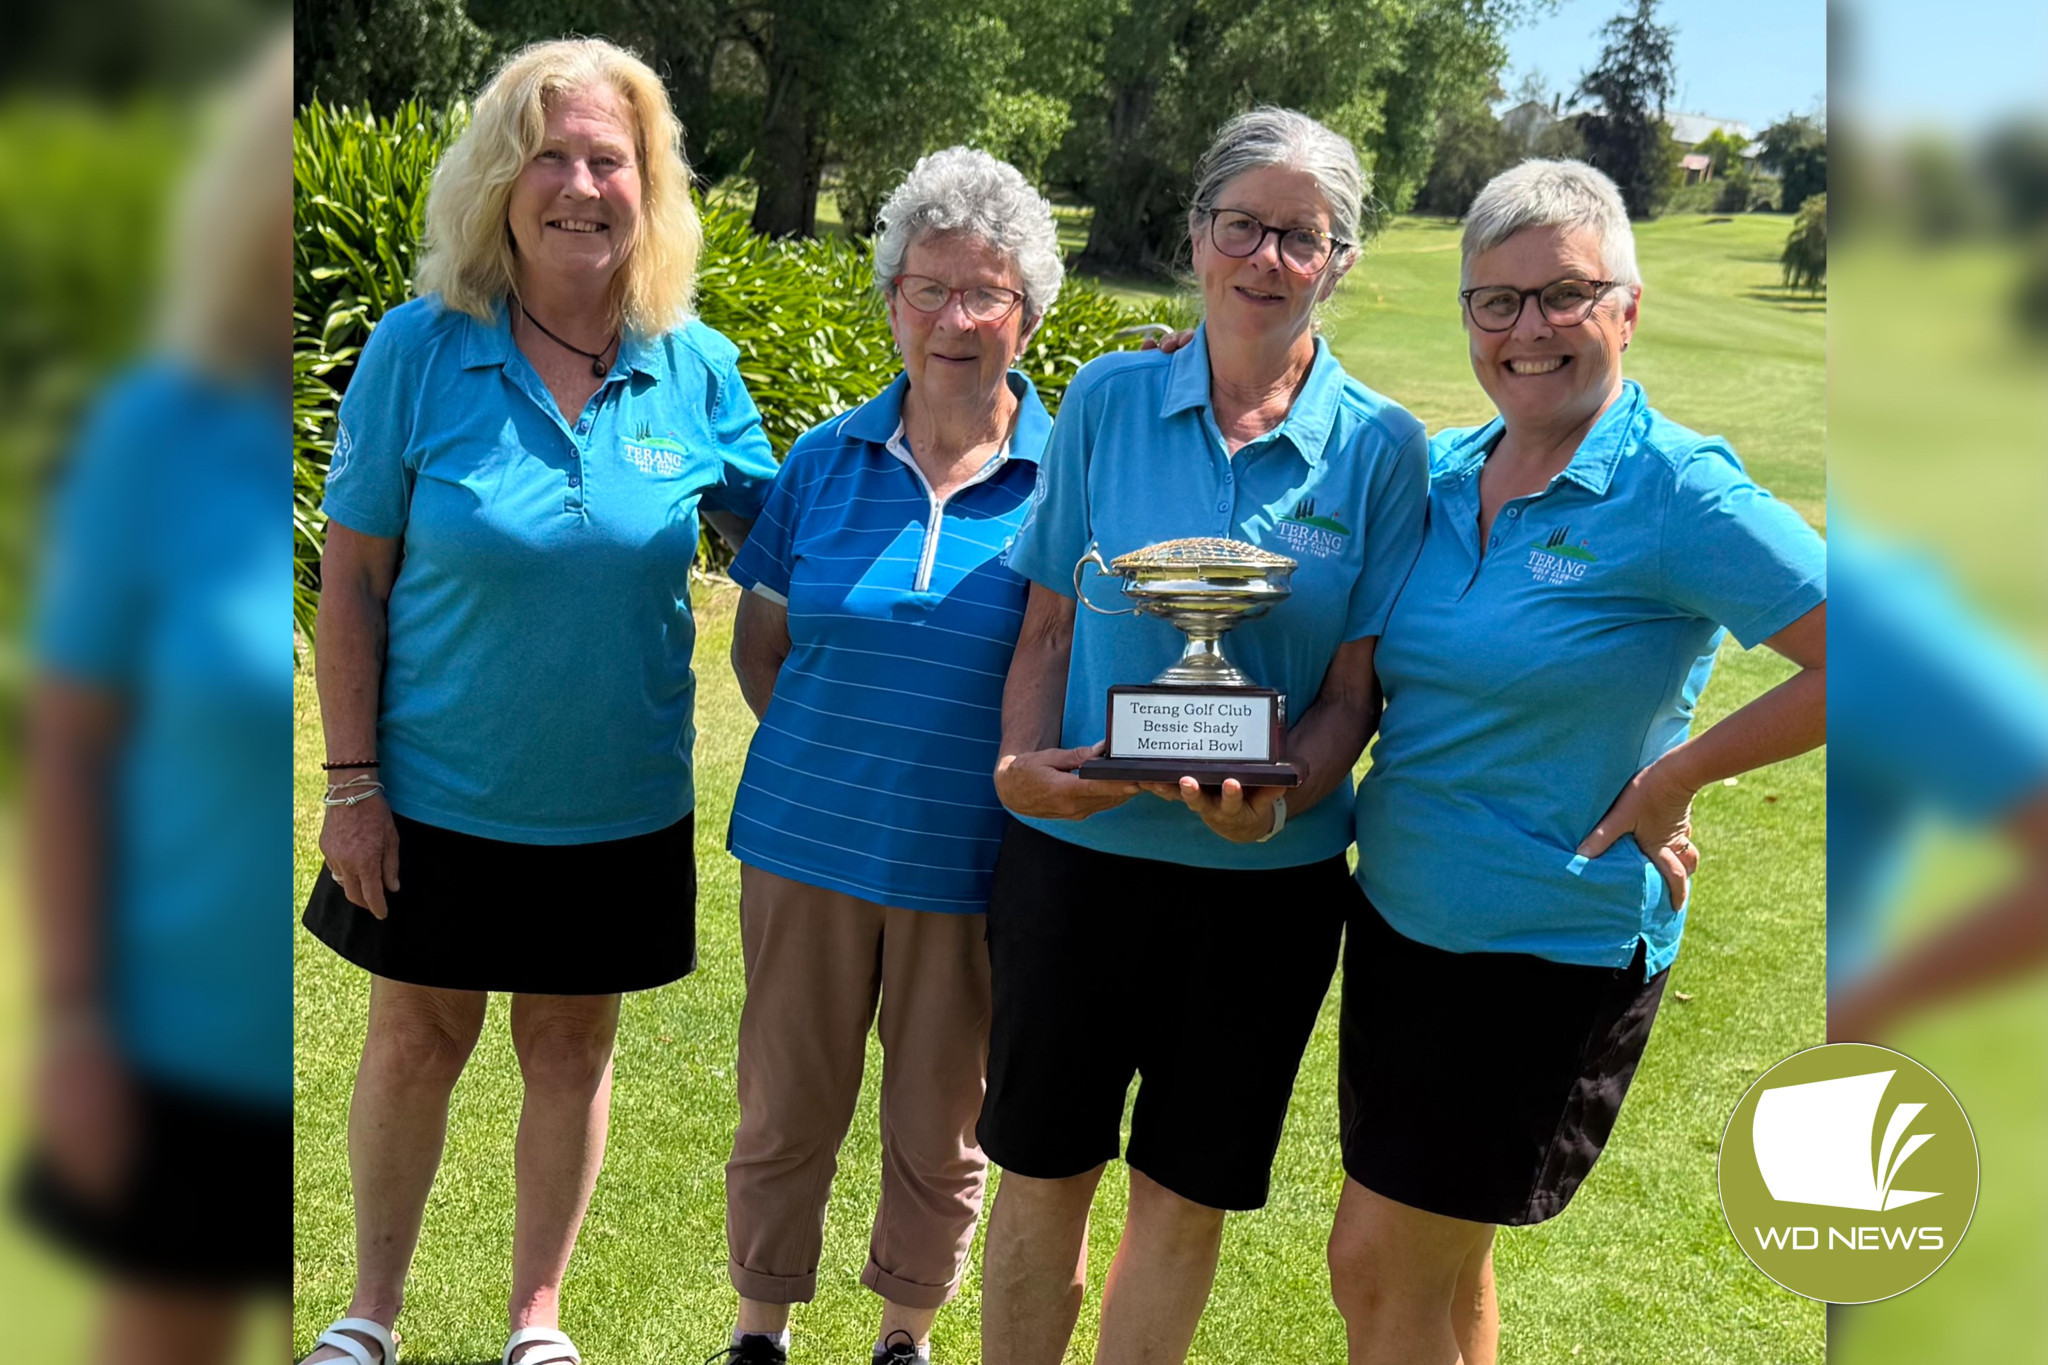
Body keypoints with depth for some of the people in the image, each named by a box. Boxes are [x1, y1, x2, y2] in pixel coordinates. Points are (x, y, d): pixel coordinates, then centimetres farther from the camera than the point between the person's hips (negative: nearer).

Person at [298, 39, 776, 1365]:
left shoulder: (694, 367, -6)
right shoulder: (421, 349, -11)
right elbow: (351, 578, -7)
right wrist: (352, 779, -9)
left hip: (618, 797, 1)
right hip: (439, 792, -1)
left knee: (571, 1043, 15)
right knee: (418, 1036, 13)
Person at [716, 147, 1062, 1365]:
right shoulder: (826, 461, 1)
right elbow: (759, 644, 9)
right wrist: (834, 754, -1)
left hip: (971, 864, -1)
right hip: (808, 843, 2)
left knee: (941, 1127, 14)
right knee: (786, 1108, 13)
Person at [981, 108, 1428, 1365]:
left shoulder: (1381, 448, -2)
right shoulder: (1108, 400, 0)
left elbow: (1355, 691, -2)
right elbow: (1049, 629, 4)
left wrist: (1276, 798, -21)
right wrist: (1025, 762, -15)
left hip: (1267, 877, 0)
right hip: (1079, 849, 0)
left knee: (1187, 1192, 13)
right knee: (1044, 1171, 12)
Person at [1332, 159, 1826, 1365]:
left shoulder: (1676, 489, -15)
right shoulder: (1436, 475, 4)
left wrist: (1674, 778, -15)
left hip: (1552, 948, -6)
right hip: (1400, 917, 6)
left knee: (1381, 1267, 0)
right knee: (1441, 1267, 18)